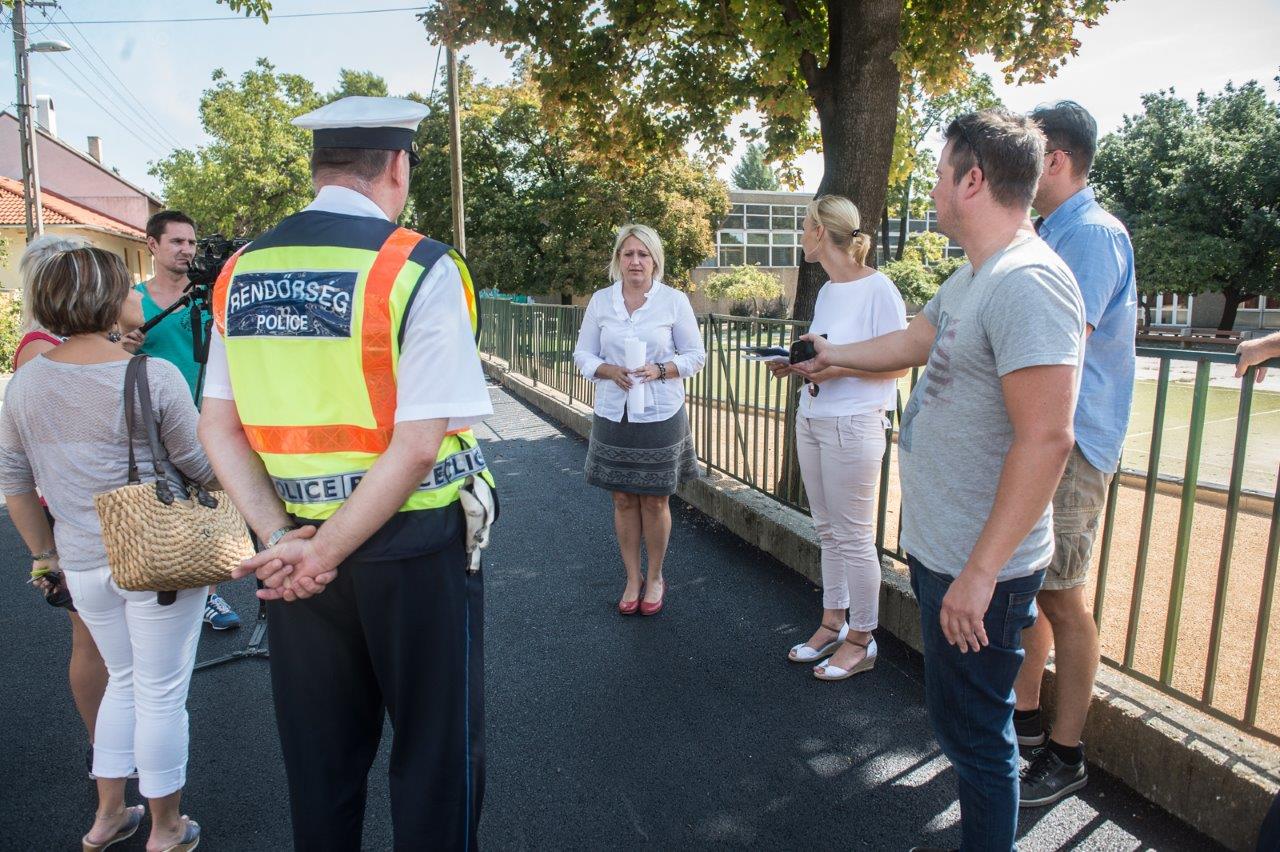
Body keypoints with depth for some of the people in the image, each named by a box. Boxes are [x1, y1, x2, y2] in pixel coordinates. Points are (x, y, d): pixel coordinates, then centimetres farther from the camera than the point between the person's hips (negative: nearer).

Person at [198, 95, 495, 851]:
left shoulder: (242, 272, 4)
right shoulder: (420, 269, -14)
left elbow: (220, 431, 3)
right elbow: (419, 445, -20)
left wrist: (284, 537, -4)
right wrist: (327, 553, -13)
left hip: (297, 550, 6)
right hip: (414, 547, -5)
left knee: (318, 757, 22)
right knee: (438, 752, 14)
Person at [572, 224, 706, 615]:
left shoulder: (675, 301, -2)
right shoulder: (600, 300, 4)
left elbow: (695, 355, 1)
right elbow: (583, 354, 6)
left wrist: (660, 370, -17)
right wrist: (610, 371, -14)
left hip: (660, 417, -2)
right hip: (613, 416, 2)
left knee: (655, 501, 6)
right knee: (623, 499, 9)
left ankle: (655, 578, 25)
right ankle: (633, 579, 25)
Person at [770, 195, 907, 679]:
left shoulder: (878, 288, -11)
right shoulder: (827, 290, 14)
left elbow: (898, 364, -12)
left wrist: (837, 367, -22)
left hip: (852, 424, -8)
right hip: (810, 419, 8)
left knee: (853, 537, 1)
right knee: (827, 531, 15)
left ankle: (861, 640, 16)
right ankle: (832, 623, 28)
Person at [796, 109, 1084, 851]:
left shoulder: (1028, 282, -22)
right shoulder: (973, 278, 10)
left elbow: (1045, 440, -28)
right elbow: (912, 343, 26)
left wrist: (979, 574, -26)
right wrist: (832, 355, 40)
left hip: (978, 569, -10)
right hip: (938, 547, 10)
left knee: (974, 733, 7)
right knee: (961, 717, 24)